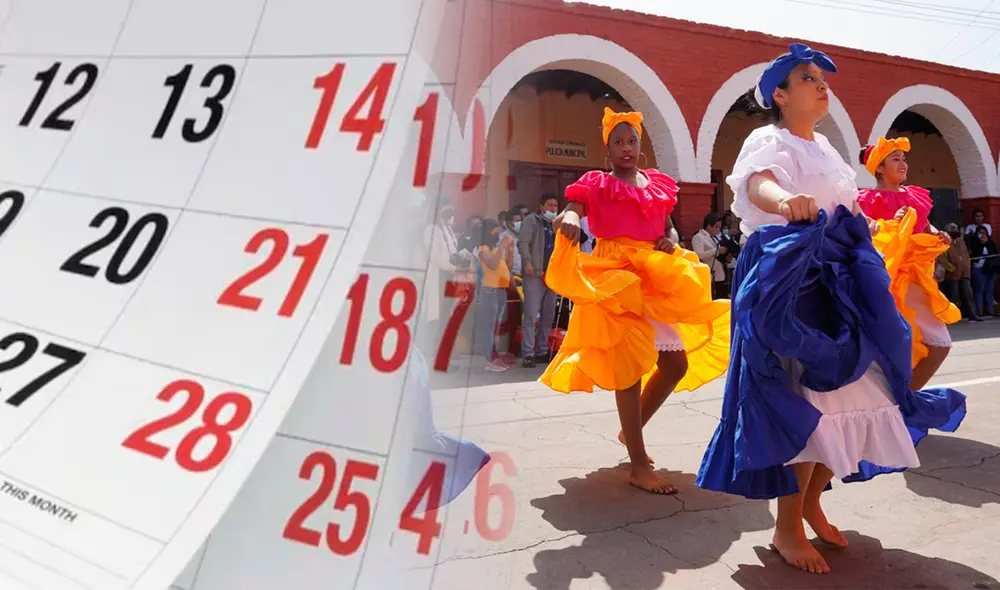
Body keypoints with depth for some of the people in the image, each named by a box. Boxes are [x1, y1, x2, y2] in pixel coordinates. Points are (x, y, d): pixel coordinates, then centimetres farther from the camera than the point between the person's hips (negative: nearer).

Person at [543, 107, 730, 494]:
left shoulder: (657, 184, 17)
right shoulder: (596, 184, 2)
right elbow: (571, 212, -15)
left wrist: (668, 243, 1)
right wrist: (568, 218, -40)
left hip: (653, 279, 6)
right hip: (612, 279, -6)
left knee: (677, 364, 7)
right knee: (630, 367, -9)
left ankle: (631, 430, 28)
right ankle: (638, 466, -1)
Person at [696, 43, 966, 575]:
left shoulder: (823, 148, 19)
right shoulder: (769, 141, -8)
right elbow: (758, 183, -32)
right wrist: (785, 202, -53)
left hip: (835, 284, 9)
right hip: (789, 283, -9)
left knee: (844, 393, 8)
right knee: (804, 400, -11)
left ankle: (810, 502, 24)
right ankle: (787, 527, 2)